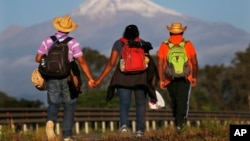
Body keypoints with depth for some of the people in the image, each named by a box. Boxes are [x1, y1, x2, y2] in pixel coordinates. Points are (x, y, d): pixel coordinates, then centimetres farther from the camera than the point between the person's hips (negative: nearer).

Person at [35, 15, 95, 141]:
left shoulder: (48, 41, 0)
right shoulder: (72, 42, -6)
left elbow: (38, 58, -2)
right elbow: (81, 61, -14)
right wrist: (90, 78, -13)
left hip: (52, 78, 1)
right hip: (68, 78, -1)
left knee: (53, 105, 14)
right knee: (69, 107, 12)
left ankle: (50, 121, -19)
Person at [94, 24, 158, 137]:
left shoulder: (118, 44, 7)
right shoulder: (143, 44, 10)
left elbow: (111, 64, 2)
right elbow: (147, 63, 5)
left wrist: (99, 80, 6)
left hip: (123, 77, -1)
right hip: (140, 77, 1)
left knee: (124, 103, 2)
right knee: (140, 103, 11)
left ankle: (124, 124, -25)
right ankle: (140, 129, 3)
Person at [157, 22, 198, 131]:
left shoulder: (164, 45, 0)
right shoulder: (188, 44, 0)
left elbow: (160, 63, -6)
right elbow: (194, 62, 0)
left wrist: (161, 80, -4)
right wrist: (194, 77, 11)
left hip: (170, 79, 2)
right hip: (185, 78, -2)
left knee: (174, 101, 18)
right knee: (183, 100, -8)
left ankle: (178, 120, 31)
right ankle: (180, 121, -25)